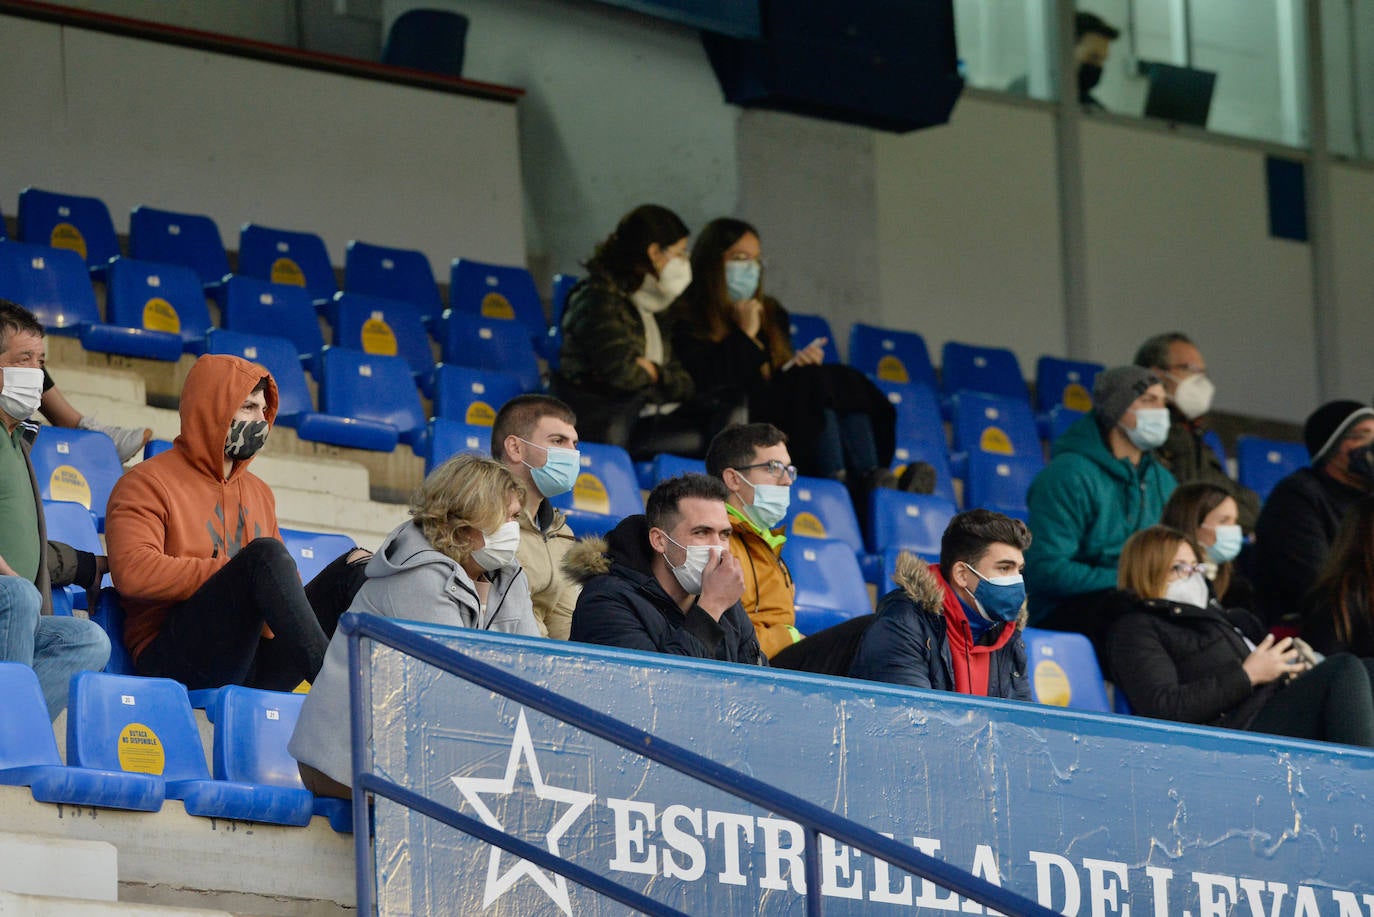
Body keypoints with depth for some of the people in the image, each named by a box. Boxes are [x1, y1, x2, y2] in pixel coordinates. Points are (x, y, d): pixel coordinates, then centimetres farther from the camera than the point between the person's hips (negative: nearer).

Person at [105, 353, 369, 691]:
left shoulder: (258, 492, 27)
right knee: (265, 553, -29)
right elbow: (132, 571, -14)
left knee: (356, 567, -9)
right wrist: (228, 574, -15)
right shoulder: (148, 483, 3)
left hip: (257, 668, 7)